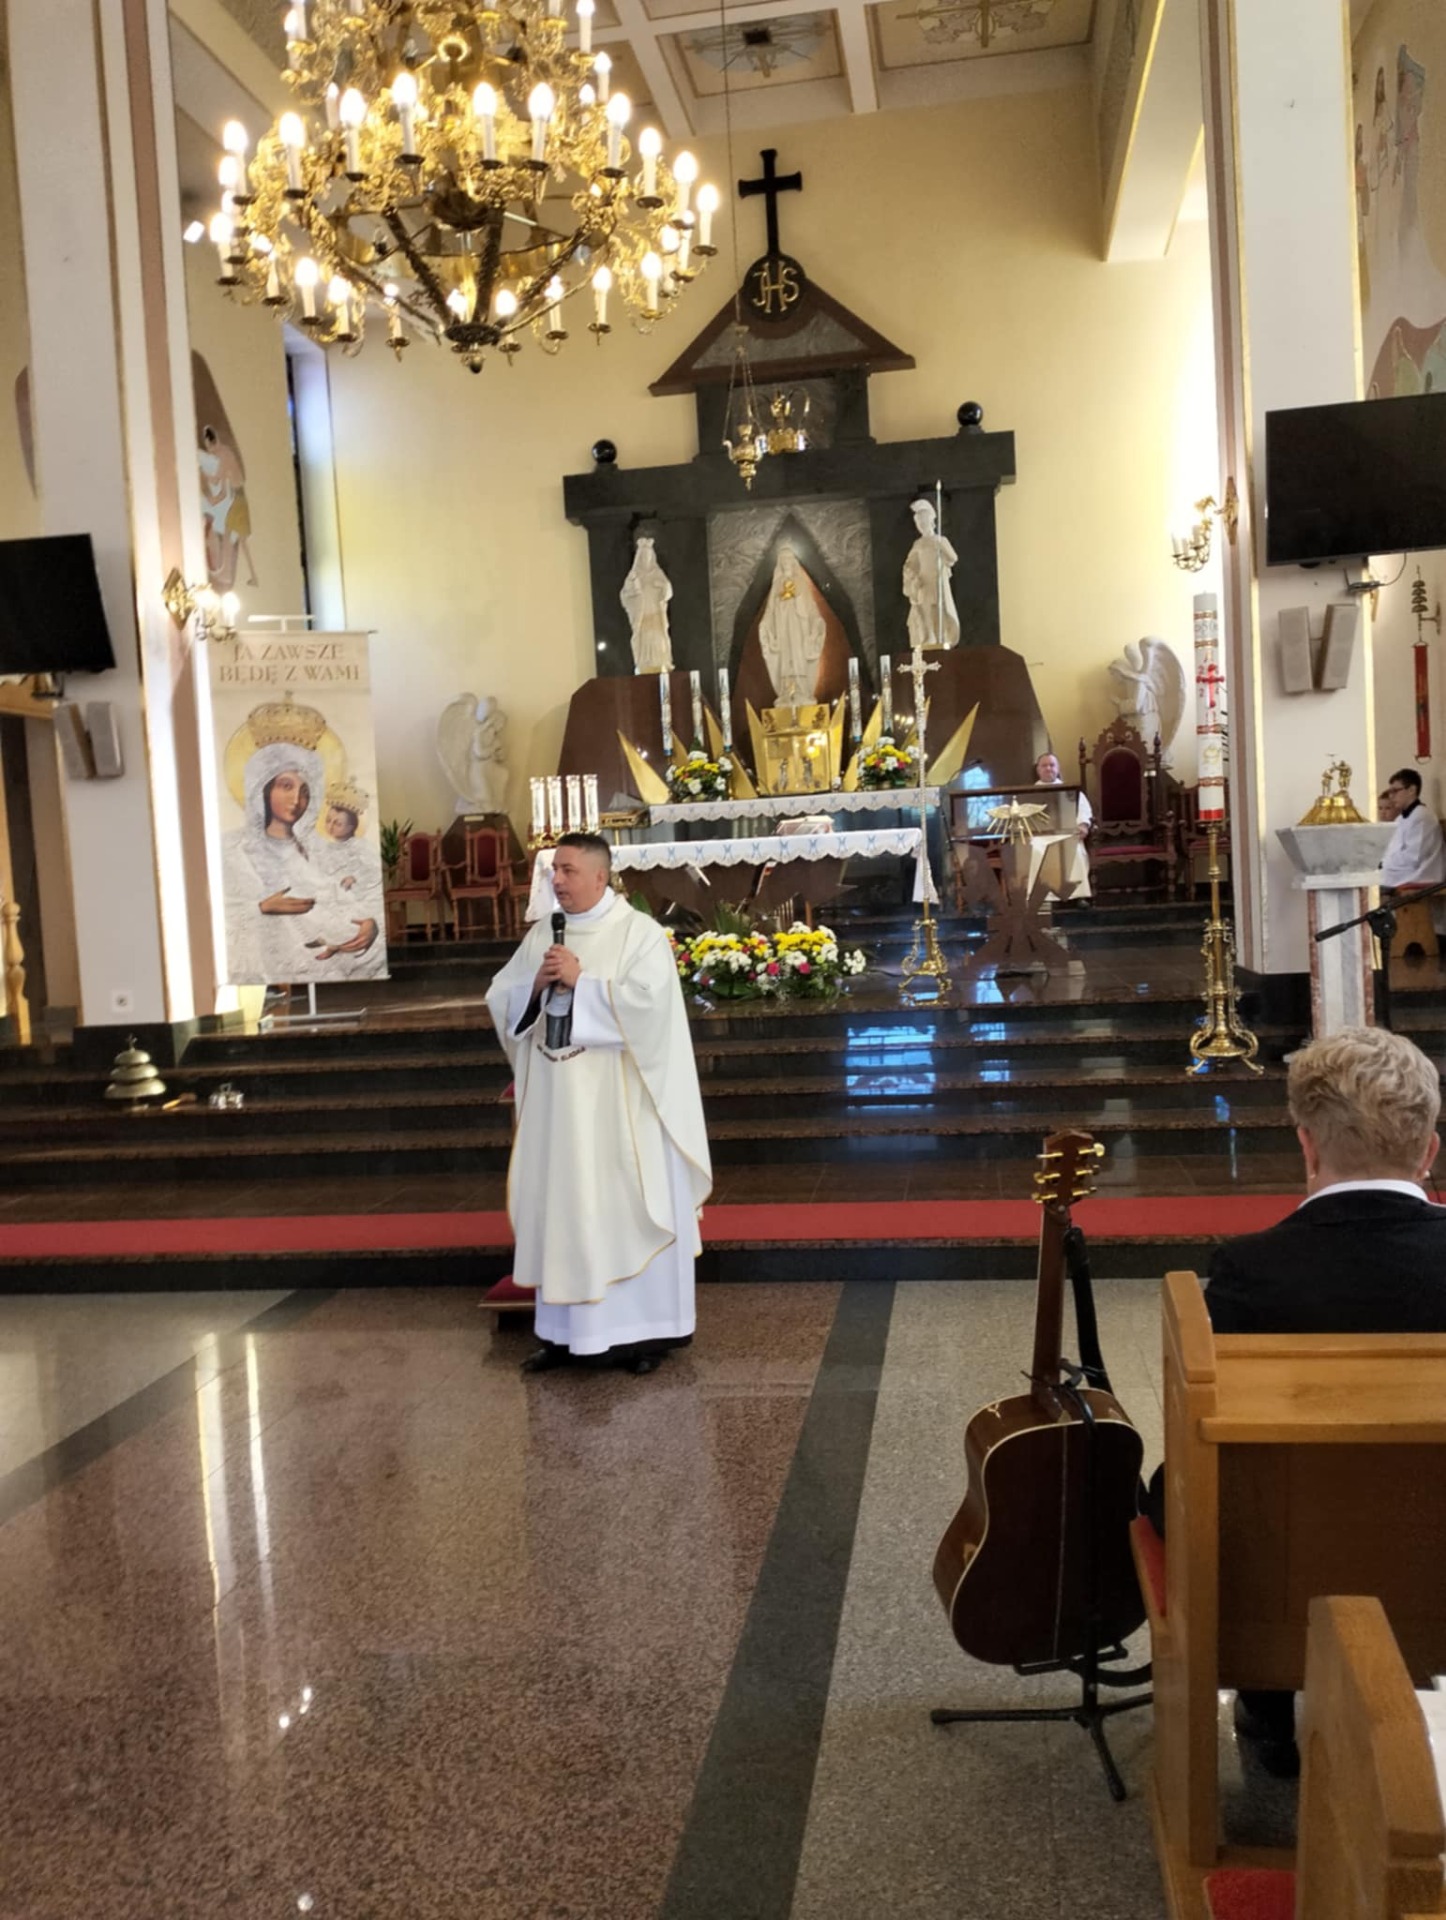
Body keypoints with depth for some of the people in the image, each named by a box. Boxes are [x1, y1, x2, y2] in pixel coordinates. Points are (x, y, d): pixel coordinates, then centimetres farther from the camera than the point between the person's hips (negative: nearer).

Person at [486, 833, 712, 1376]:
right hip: (556, 1104, 6)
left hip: (618, 1107, -5)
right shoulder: (541, 935, 11)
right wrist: (535, 984, -9)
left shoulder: (639, 933, -7)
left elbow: (647, 1002, -20)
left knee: (626, 1207, 1)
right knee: (560, 1208, 9)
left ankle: (642, 1328, 11)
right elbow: (499, 1000, 10)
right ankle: (564, 1329, 17)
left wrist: (580, 982, -17)